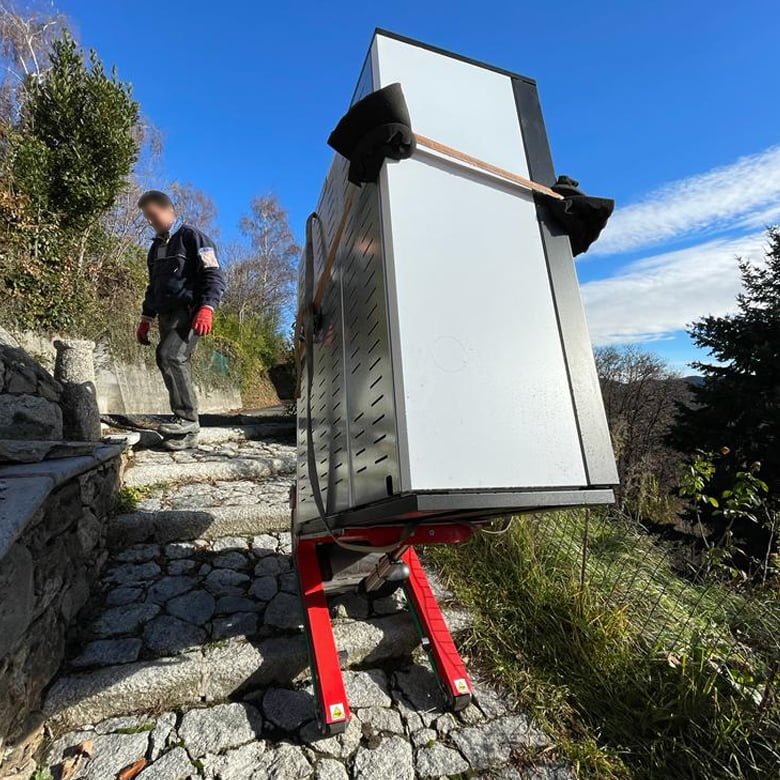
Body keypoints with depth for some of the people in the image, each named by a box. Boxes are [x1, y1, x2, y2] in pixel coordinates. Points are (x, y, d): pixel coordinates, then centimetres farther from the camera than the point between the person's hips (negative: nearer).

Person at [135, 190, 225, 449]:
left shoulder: (192, 237, 1)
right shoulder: (156, 247, 25)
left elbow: (214, 276, -10)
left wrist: (207, 308, -24)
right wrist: (145, 319, 24)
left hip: (188, 311, -7)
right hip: (166, 315, 8)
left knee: (169, 355, -26)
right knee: (177, 365, 1)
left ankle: (187, 419, -23)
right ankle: (186, 432, 2)